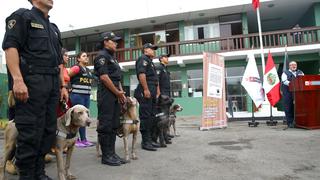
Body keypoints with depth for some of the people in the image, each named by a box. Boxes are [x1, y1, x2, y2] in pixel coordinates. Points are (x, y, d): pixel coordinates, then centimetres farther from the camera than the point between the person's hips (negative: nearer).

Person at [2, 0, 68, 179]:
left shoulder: (54, 28, 25)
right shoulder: (22, 16, 5)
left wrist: (63, 86, 15)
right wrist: (18, 79, -21)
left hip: (53, 84, 7)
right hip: (32, 81, -7)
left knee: (49, 130, 6)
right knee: (30, 132, -6)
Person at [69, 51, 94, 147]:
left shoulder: (88, 70, 16)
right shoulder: (76, 68, -7)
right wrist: (72, 87, -1)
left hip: (87, 96, 7)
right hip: (77, 95, -7)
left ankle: (83, 139, 15)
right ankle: (75, 139, 5)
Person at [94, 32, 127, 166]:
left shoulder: (112, 57, 23)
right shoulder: (102, 55, -5)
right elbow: (104, 77, -16)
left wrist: (121, 93, 10)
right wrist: (117, 92, -11)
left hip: (115, 95, 9)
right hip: (106, 94, -9)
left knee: (114, 125, 10)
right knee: (105, 125, -4)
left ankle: (112, 153, 17)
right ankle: (106, 156, 3)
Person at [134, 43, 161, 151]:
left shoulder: (150, 61, 28)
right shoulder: (143, 59, -3)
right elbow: (141, 74, -18)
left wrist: (157, 90, 18)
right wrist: (146, 89, -23)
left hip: (152, 93, 10)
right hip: (146, 91, -10)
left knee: (152, 117, 10)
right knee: (145, 117, -8)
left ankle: (149, 140, 17)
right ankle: (145, 142, -3)